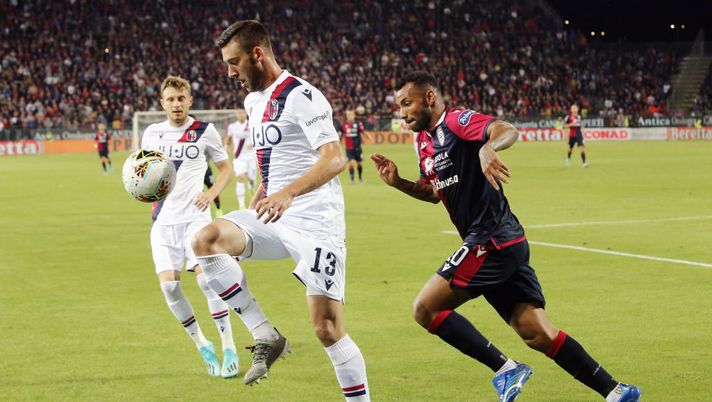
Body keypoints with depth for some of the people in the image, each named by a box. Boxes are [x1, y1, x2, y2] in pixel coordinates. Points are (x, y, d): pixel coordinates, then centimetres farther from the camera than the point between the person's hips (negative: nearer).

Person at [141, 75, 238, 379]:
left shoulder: (205, 131, 2)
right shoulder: (152, 133, 9)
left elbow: (225, 168, 12)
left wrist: (212, 193, -6)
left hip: (194, 215, -3)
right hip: (163, 220, 3)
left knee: (206, 278, -17)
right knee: (168, 284, -9)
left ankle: (229, 349, -6)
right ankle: (202, 346, 10)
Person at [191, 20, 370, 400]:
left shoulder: (300, 95, -13)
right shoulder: (254, 101, 14)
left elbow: (334, 159, -25)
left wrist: (288, 194, -38)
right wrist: (257, 201, 22)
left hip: (315, 223, -8)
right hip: (273, 219, 8)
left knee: (326, 327, -11)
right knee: (205, 240, -16)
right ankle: (266, 338, -10)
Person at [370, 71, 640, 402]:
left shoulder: (457, 120, -10)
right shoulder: (424, 141, 18)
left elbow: (507, 130, -29)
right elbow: (433, 192, 30)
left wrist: (488, 148, -51)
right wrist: (398, 182, 12)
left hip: (491, 242, -9)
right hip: (505, 242, 9)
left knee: (425, 308, -11)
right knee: (537, 334, 4)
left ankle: (504, 368, -9)